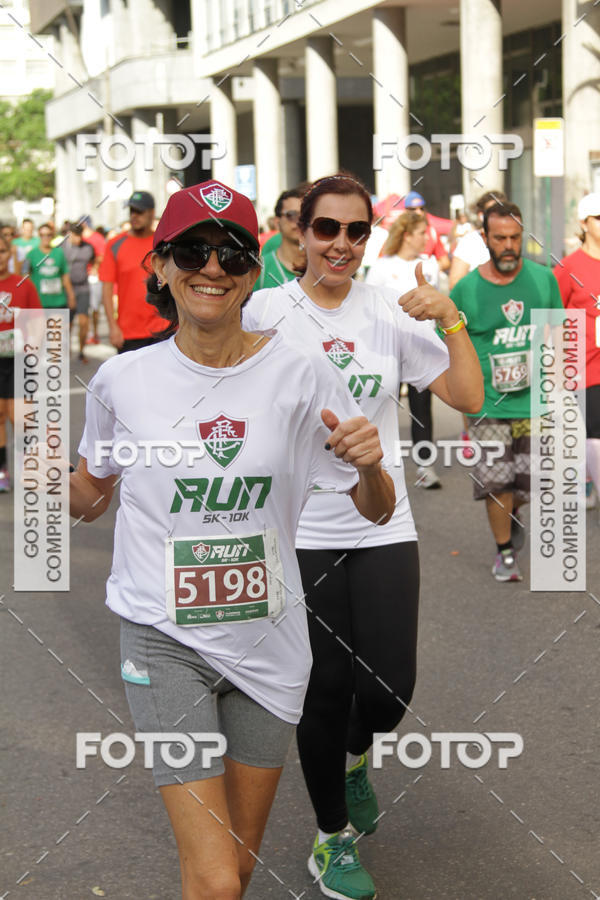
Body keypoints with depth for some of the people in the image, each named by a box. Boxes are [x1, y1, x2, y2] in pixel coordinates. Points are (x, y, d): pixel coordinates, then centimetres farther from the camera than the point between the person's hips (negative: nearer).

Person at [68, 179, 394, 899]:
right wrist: (83, 492, -10)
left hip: (267, 641, 2)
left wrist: (368, 463, -22)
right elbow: (88, 496, 13)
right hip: (165, 642, -1)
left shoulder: (300, 376, -7)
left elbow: (377, 511, 0)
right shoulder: (121, 380, -5)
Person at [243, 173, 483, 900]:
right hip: (300, 533, -2)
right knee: (326, 690, 5)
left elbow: (468, 398, -2)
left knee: (389, 688, -2)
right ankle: (332, 839, 28)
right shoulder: (267, 310, -5)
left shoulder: (391, 311, 1)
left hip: (382, 528, 2)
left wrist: (450, 319, -14)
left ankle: (354, 755, 36)